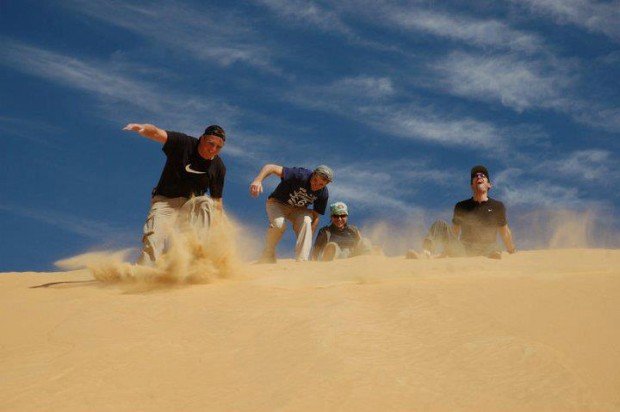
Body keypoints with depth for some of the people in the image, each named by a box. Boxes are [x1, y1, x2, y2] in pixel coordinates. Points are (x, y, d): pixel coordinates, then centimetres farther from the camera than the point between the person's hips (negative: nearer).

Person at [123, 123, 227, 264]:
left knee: (206, 202, -29)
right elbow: (157, 133, -27)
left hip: (191, 205, 3)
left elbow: (217, 199, 6)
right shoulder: (183, 144, -12)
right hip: (165, 201, -3)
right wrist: (141, 128, -49)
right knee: (154, 240, -22)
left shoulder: (218, 167, -2)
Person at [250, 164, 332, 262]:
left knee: (306, 221, -28)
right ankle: (267, 255, -7)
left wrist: (308, 238, -15)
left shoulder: (323, 194, -17)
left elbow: (315, 216, -6)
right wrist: (258, 180, -59)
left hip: (298, 210, 3)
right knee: (279, 224, -32)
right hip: (277, 203, -3)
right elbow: (271, 167, -41)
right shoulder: (301, 175, -33)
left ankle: (302, 261, -26)